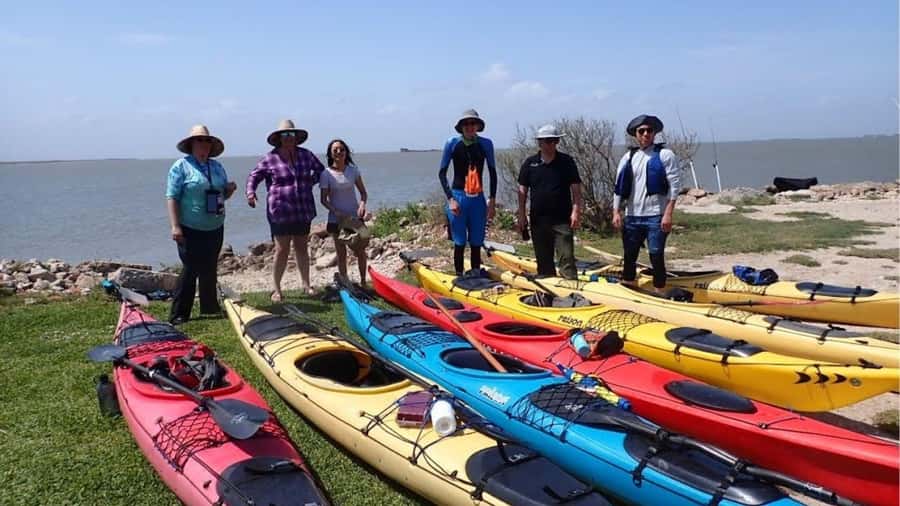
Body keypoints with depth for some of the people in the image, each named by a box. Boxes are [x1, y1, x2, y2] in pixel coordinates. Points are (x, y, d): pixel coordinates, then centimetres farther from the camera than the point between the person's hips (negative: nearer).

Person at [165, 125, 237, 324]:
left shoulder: (217, 167, 13)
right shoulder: (181, 166, -5)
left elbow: (223, 195, 23)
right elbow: (172, 197, -11)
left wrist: (230, 189, -2)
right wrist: (175, 226, -19)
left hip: (215, 228, 6)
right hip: (191, 229, -6)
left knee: (210, 269, 15)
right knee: (191, 269, -6)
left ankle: (209, 306, 29)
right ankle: (178, 314, 2)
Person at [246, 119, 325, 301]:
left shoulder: (306, 155, 5)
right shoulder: (270, 159, -4)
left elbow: (320, 169, 21)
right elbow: (254, 176, 4)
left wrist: (312, 181, 7)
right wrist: (250, 192, -12)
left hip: (303, 211, 4)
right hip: (280, 212, -4)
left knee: (302, 248, 14)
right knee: (282, 250, -3)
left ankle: (306, 284, 25)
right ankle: (277, 289, 8)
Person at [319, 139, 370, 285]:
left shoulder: (353, 170, 0)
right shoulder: (326, 174, -7)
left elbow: (363, 192, 5)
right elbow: (324, 200, -6)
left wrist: (362, 204, -15)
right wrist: (337, 212, -21)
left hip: (355, 217, 2)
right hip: (336, 219, -2)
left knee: (360, 251, 6)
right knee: (341, 253, 6)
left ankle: (363, 282, 20)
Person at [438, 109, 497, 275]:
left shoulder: (486, 144, 3)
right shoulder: (452, 143, -3)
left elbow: (492, 173, 10)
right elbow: (442, 173, 1)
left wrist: (492, 199, 3)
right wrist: (450, 199, -8)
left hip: (478, 198, 2)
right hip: (458, 197, -2)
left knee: (476, 243, 8)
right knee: (460, 243, 1)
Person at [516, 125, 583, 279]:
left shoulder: (567, 162, 1)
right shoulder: (530, 163, 5)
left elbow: (576, 188, -1)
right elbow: (522, 190, 6)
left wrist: (576, 211, -11)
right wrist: (521, 215, 0)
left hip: (562, 219, -2)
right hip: (538, 219, 2)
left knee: (567, 257, -6)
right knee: (543, 260, 10)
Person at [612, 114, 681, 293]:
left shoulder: (665, 155, -1)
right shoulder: (628, 157, 12)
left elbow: (674, 185, -7)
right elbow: (619, 186, 12)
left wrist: (668, 214, -14)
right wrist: (616, 212, 3)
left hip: (655, 217, -4)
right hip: (632, 217, 4)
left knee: (656, 258, -1)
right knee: (629, 258, 10)